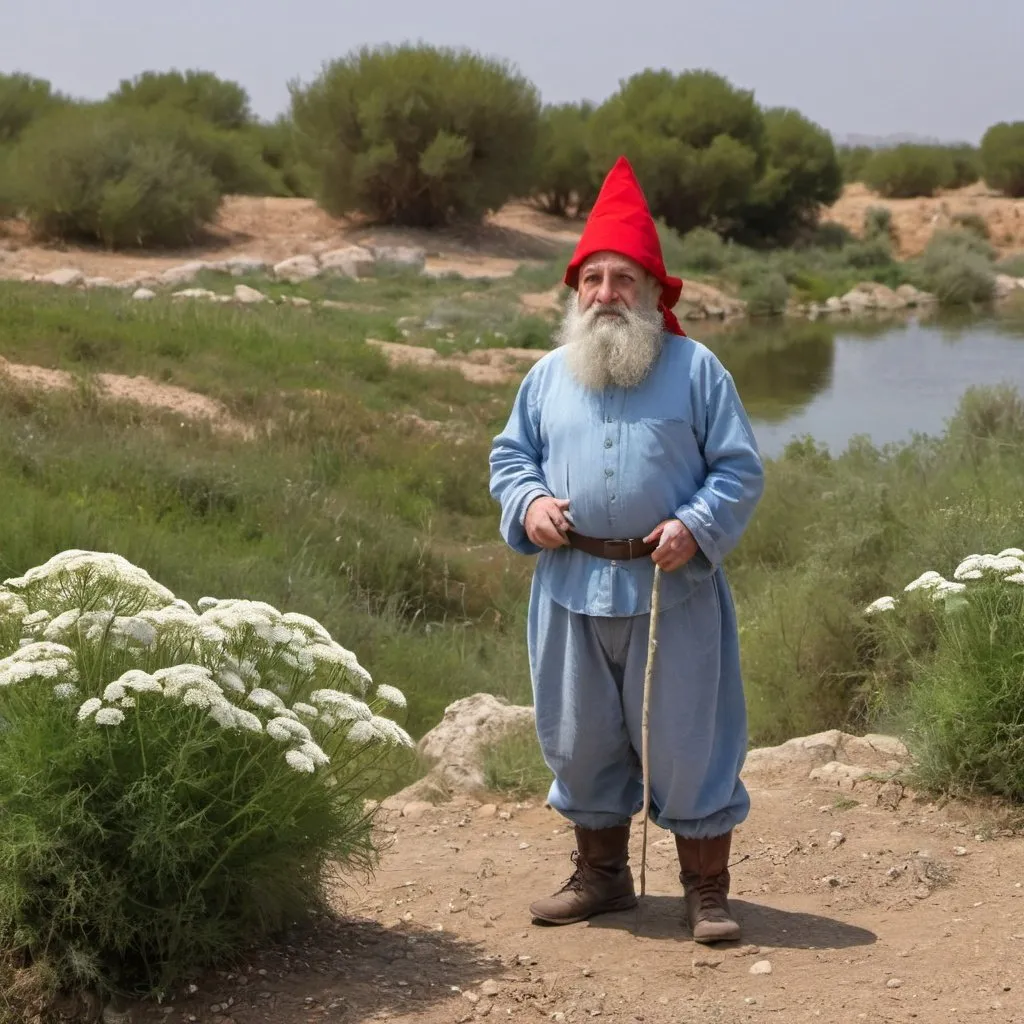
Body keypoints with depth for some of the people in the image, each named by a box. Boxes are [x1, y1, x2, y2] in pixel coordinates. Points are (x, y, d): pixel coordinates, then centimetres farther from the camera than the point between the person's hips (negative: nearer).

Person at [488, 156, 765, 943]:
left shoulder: (696, 370, -2)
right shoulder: (548, 375, 9)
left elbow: (740, 469, -2)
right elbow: (511, 454, 17)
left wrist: (696, 528, -17)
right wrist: (527, 503, -4)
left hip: (672, 590, -4)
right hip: (571, 587, 4)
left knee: (688, 739, 1)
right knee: (581, 739, 13)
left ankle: (707, 889, 12)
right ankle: (601, 875, 29)